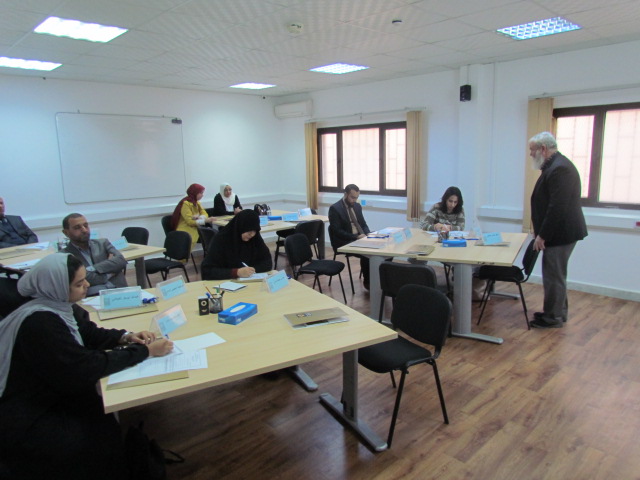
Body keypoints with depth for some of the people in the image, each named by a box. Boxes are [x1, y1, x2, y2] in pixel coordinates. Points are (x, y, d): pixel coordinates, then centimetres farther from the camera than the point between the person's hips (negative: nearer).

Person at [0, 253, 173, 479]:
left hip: (53, 395, 8)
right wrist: (145, 351, -24)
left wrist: (125, 337, -8)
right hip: (27, 421, -8)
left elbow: (90, 334, 11)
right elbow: (85, 368, -29)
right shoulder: (40, 323, -29)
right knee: (106, 434, -15)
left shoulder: (61, 305, -2)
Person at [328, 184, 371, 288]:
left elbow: (363, 224, 16)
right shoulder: (335, 208, -11)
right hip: (344, 243, -7)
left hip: (360, 238, 7)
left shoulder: (357, 206, 11)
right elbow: (337, 231, -17)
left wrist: (368, 234, -6)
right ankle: (367, 281, -8)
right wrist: (356, 237, -24)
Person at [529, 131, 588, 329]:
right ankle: (558, 312, 31)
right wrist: (542, 233, 17)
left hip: (560, 233, -11)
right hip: (559, 232, 11)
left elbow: (557, 208, -26)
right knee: (555, 274, 19)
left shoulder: (559, 168, -21)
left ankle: (553, 317, 12)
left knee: (554, 275, 0)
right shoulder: (556, 165, 13)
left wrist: (542, 235, -20)